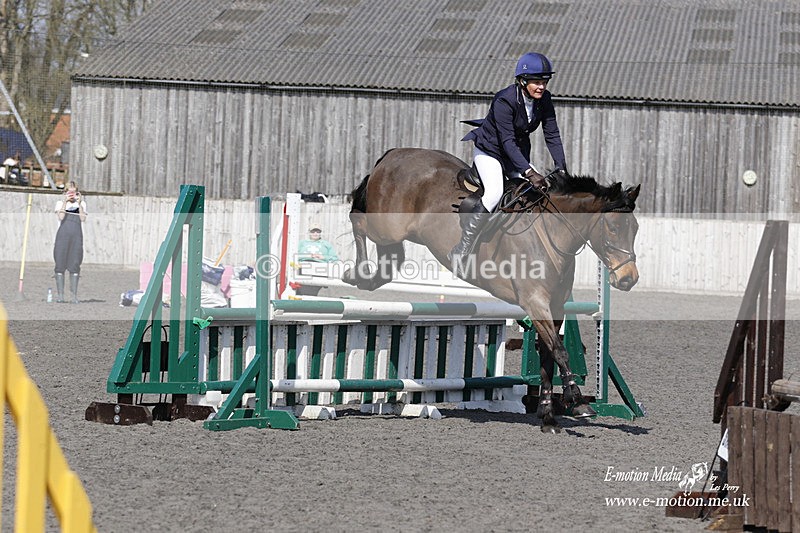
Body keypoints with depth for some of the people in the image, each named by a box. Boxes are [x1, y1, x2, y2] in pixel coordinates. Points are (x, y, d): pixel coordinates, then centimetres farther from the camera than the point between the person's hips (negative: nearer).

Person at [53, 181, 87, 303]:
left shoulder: (82, 204, 13)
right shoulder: (60, 203, 10)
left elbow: (83, 218, -1)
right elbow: (61, 217, -6)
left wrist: (79, 204, -6)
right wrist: (65, 202, -9)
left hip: (76, 235, 1)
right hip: (63, 234, -1)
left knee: (75, 265, -3)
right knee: (60, 263, -4)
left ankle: (74, 295, -1)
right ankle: (59, 294, 0)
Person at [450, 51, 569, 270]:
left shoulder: (544, 100, -9)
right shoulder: (504, 101, -28)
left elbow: (552, 135, -7)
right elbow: (508, 141, -32)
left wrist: (561, 168, -19)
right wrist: (528, 172, -41)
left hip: (518, 154, 7)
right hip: (489, 151, -7)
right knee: (494, 193, -29)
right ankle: (461, 247, -20)